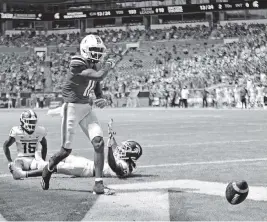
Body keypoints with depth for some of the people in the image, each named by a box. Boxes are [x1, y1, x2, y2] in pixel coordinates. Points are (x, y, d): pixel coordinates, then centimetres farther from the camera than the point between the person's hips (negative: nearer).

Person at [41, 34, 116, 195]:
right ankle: (48, 169, 32)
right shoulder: (78, 64, -20)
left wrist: (103, 100, -6)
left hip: (86, 109, 7)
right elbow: (99, 76, -32)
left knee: (99, 143, -10)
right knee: (66, 150, 0)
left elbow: (98, 91, 16)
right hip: (72, 108, -7)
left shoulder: (96, 67, 5)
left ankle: (99, 184, -7)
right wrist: (108, 66, -13)